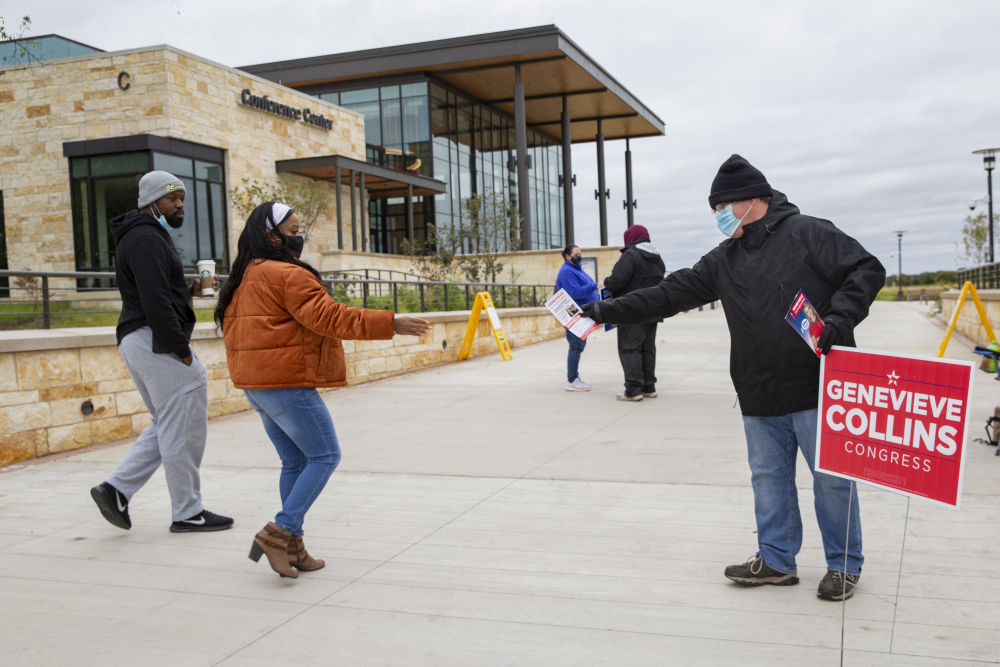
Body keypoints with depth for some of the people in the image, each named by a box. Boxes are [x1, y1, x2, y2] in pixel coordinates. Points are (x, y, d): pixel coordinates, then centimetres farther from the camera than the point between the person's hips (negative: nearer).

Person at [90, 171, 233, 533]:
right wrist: (181, 350, -19)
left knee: (167, 427, 18)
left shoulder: (142, 236, 20)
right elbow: (155, 302, -22)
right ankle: (188, 513, 7)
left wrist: (187, 291, 10)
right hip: (158, 343, -11)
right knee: (184, 430, -2)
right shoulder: (146, 239, -14)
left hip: (135, 341, 11)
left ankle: (116, 489, 12)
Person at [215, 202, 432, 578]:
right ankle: (279, 533, -8)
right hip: (286, 381, -10)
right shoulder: (289, 275, -14)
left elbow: (230, 325, 22)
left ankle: (292, 547, 15)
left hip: (254, 383, 10)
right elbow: (330, 317, -21)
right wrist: (390, 324, -20)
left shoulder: (244, 276, 17)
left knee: (294, 461, 14)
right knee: (324, 456, -2)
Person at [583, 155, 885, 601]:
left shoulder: (808, 234, -5)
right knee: (769, 477, 13)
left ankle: (844, 566, 19)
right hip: (760, 397, 6)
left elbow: (867, 270, -7)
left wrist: (839, 318, -22)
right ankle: (776, 560, 27)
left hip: (818, 390, -6)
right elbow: (673, 292, 9)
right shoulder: (724, 260, 12)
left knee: (832, 477, 4)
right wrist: (611, 311, 3)